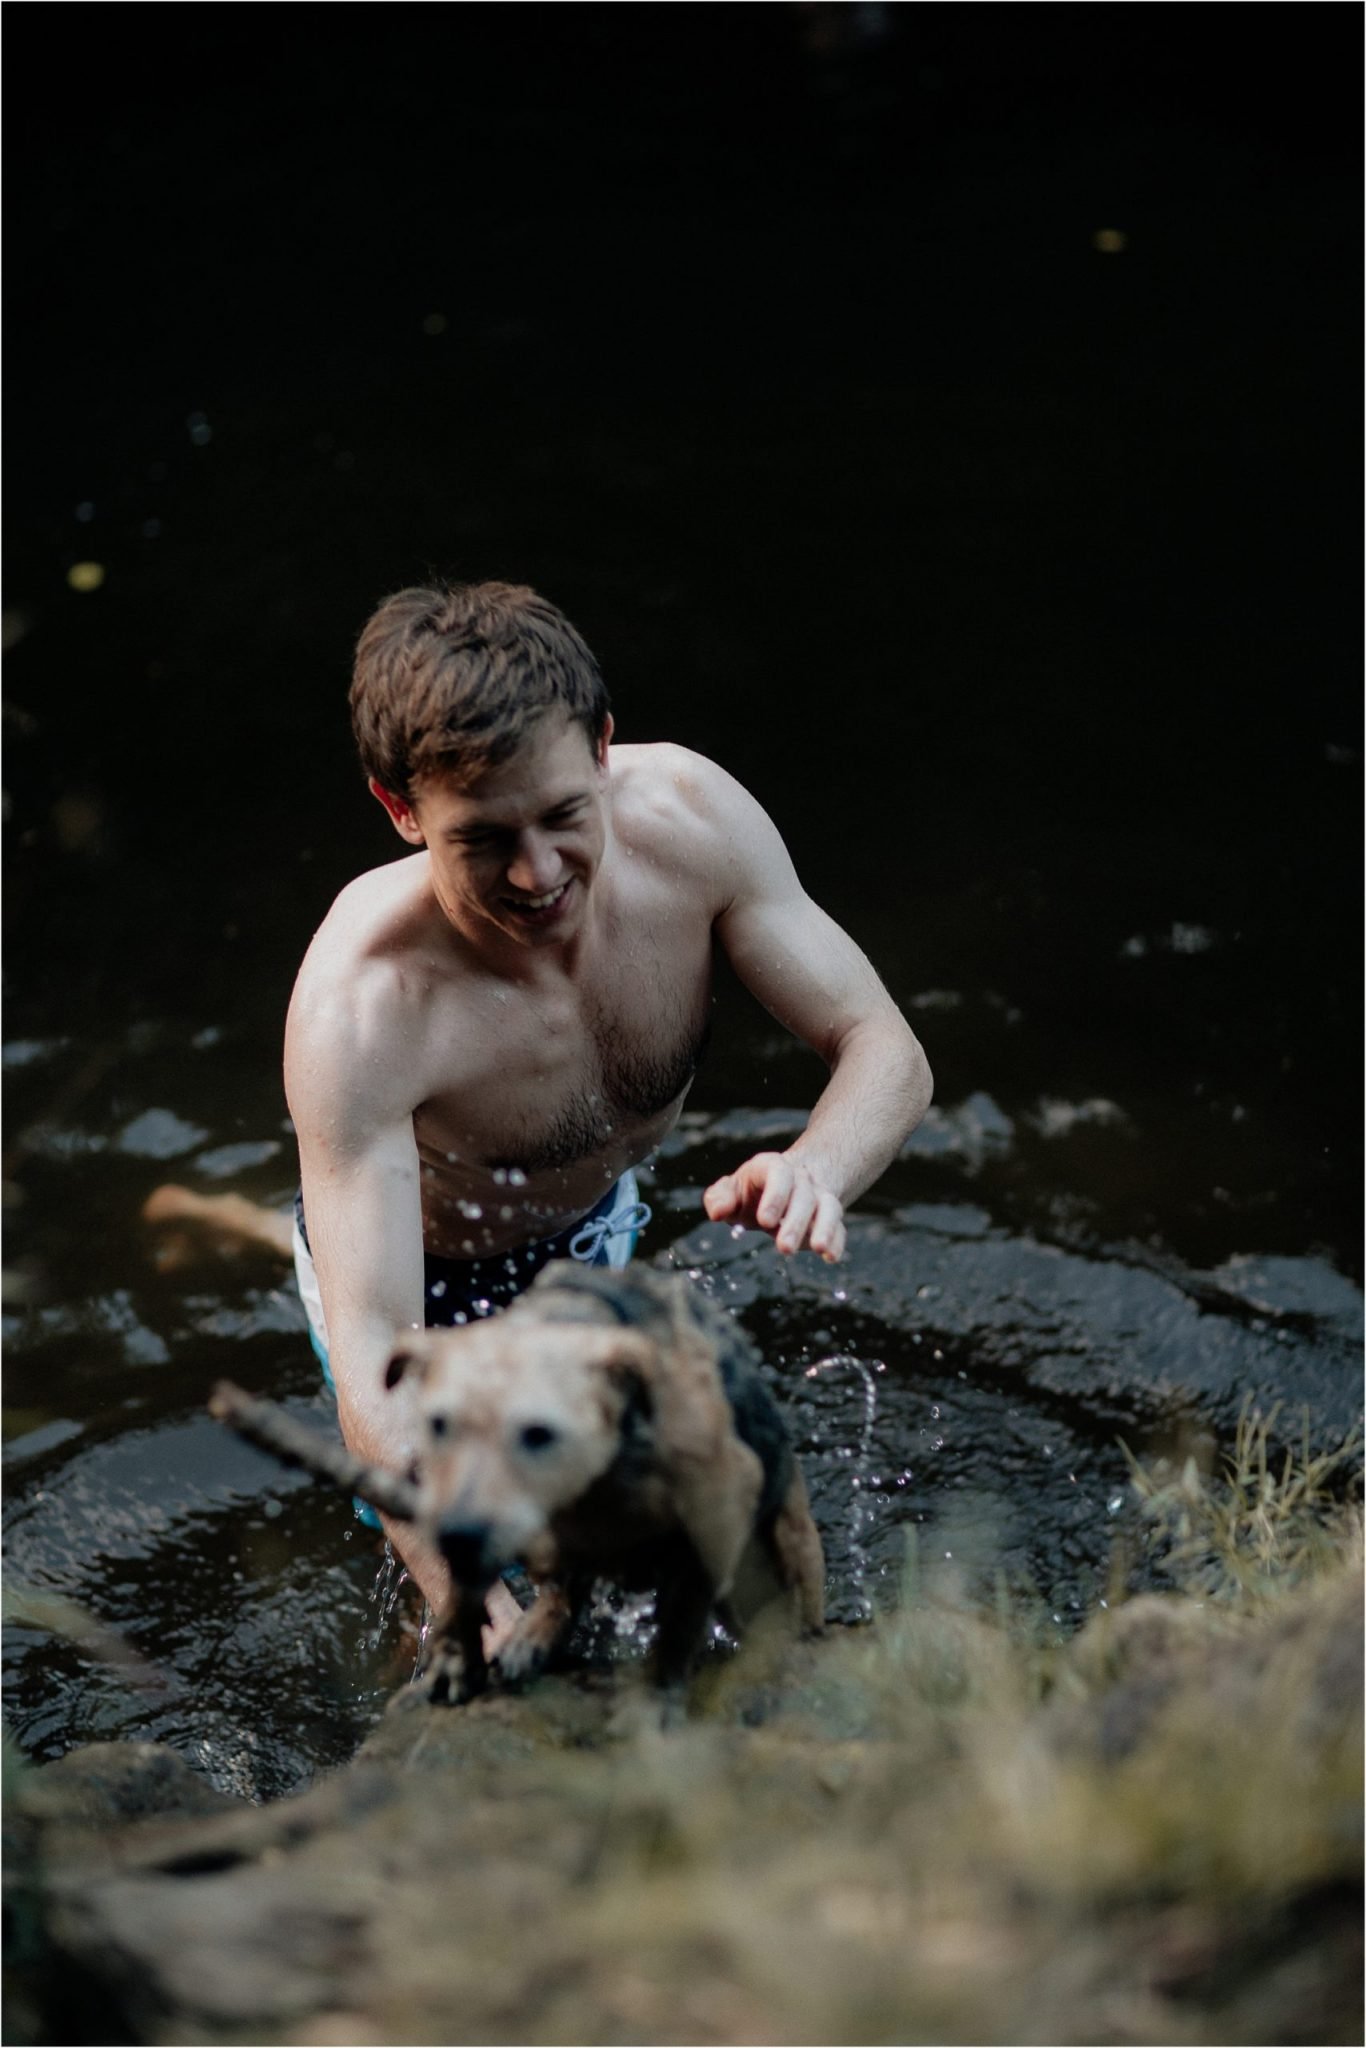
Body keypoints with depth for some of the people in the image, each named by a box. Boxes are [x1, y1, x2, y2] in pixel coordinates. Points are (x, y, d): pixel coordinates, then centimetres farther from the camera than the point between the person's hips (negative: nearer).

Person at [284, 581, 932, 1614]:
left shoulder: (689, 814, -31)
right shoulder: (359, 1010, -43)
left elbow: (886, 1049, -24)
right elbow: (372, 1361, -45)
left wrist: (813, 1171, -47)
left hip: (601, 1230, 5)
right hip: (427, 1291, -4)